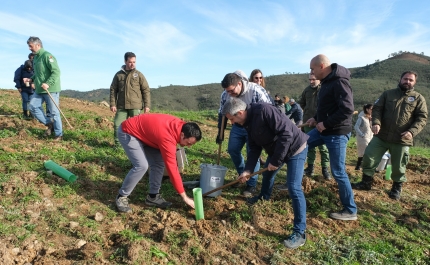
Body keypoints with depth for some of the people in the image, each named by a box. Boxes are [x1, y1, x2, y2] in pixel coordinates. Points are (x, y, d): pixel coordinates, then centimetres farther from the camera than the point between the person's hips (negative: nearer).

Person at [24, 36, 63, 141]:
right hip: (39, 90, 9)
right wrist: (31, 79, 9)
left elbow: (56, 71, -20)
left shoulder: (47, 56, -12)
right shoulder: (35, 58, 16)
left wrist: (48, 84, -28)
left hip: (51, 90, -9)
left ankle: (59, 135, 7)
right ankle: (49, 123, 15)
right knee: (33, 107, 3)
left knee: (54, 112, -3)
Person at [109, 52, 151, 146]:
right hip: (121, 106, 2)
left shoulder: (139, 75, 5)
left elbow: (146, 90, 3)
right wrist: (112, 104, 1)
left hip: (135, 106, -2)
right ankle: (117, 144, 11)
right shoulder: (118, 75, 10)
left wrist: (147, 105, -4)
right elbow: (113, 90, 11)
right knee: (117, 125, -2)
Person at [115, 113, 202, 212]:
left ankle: (153, 196, 9)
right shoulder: (167, 138, -35)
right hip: (127, 133, -9)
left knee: (159, 162, -1)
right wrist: (185, 197, -27)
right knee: (142, 165, -22)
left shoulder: (179, 125, -11)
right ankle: (121, 196, -2)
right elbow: (172, 169, -32)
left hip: (142, 132, 9)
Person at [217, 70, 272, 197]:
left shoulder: (256, 91, -27)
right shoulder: (225, 94, -11)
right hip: (238, 126, 5)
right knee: (232, 149, 3)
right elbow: (222, 114, 3)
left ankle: (251, 185, 5)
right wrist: (220, 133, 5)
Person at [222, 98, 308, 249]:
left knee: (294, 187, -14)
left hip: (295, 148, -9)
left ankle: (299, 232, -5)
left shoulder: (264, 111, -31)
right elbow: (254, 148, 3)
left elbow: (286, 134, -33)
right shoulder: (248, 122, -2)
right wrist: (248, 170, -6)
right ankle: (264, 197, 58)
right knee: (267, 173, 26)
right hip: (276, 150, 9)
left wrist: (276, 160, -26)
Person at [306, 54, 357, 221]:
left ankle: (350, 210, 14)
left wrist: (325, 123, -21)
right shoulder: (327, 81, 11)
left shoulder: (339, 82, -20)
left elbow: (347, 109, -28)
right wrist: (316, 118, 7)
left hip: (337, 133, -10)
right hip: (324, 130, 10)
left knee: (338, 172, -2)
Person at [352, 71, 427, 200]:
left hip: (401, 140, -1)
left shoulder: (418, 98, 4)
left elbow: (422, 118, -1)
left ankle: (397, 188, 31)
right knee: (369, 157, 0)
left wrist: (412, 132, -18)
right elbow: (377, 108, 2)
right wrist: (376, 123, -18)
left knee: (398, 166, 9)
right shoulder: (388, 93, 8)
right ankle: (366, 182, 17)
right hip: (381, 136, 2)